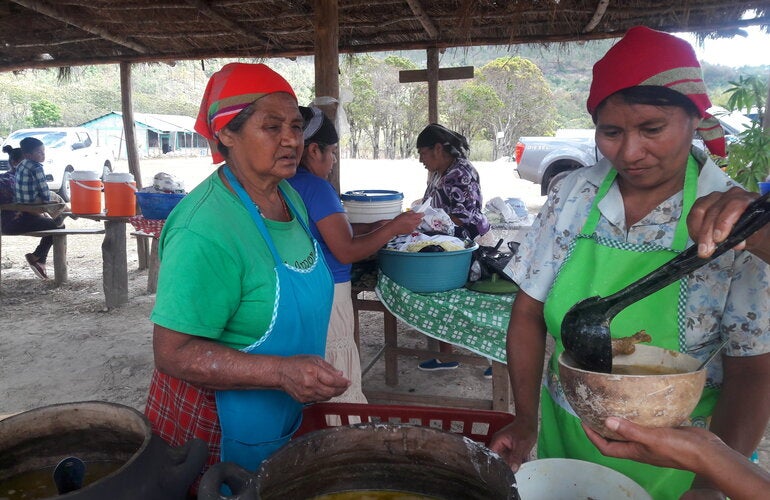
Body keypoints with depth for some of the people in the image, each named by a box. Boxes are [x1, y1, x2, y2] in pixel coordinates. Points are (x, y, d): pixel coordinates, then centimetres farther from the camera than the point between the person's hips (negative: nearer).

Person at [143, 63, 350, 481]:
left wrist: (308, 376, 12)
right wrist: (281, 372, -36)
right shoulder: (205, 228, -29)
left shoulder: (289, 196, -2)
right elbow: (173, 352, -26)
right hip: (214, 428, -8)